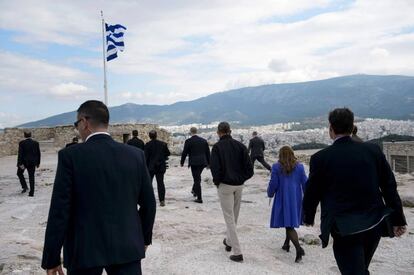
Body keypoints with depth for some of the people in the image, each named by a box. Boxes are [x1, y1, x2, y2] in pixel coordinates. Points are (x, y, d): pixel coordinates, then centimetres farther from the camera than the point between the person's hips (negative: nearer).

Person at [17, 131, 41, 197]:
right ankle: (31, 193, 8)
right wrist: (38, 163, 15)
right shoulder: (36, 143, 1)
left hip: (24, 162, -3)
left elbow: (20, 154, -14)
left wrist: (20, 163, -13)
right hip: (32, 162, 3)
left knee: (19, 173, 21)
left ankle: (24, 187, 6)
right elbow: (38, 153, 5)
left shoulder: (22, 143, -8)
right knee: (31, 177, 8)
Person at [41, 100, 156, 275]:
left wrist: (51, 258, -1)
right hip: (127, 247, 2)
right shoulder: (135, 155, -2)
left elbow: (60, 210, -11)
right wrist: (144, 238, 18)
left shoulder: (70, 156, -11)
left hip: (85, 249, -1)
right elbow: (148, 203, 3)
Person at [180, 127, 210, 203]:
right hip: (203, 162, 5)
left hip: (194, 162, -5)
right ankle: (194, 190, 37)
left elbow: (184, 153, -3)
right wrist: (208, 163, 18)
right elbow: (208, 152, 11)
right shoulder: (204, 140, 7)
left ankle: (199, 198, 0)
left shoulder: (188, 141, -6)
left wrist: (182, 162, 11)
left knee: (197, 179, -1)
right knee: (197, 177, 25)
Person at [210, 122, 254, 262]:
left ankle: (237, 252, -2)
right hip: (239, 185, 5)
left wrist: (217, 181, -1)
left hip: (225, 185, -5)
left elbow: (215, 168, -18)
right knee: (234, 215, 21)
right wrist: (242, 179, 8)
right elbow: (249, 167, -3)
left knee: (229, 218, 0)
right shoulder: (240, 145, 1)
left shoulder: (217, 147, -10)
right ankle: (229, 241, 39)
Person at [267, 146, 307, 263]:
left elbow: (273, 184, -6)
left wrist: (270, 193, 14)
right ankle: (286, 244, 35)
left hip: (283, 199, -4)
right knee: (291, 222, 21)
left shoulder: (276, 167, -9)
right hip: (296, 199, 4)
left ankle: (299, 248, -19)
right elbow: (305, 183, 4)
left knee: (288, 225, -3)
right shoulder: (300, 167, 0)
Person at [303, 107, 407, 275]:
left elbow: (312, 193, 0)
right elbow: (390, 187, 4)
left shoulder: (320, 158, -11)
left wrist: (308, 217, 18)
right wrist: (398, 220, 14)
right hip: (374, 223, 6)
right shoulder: (373, 150, -1)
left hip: (344, 229, -5)